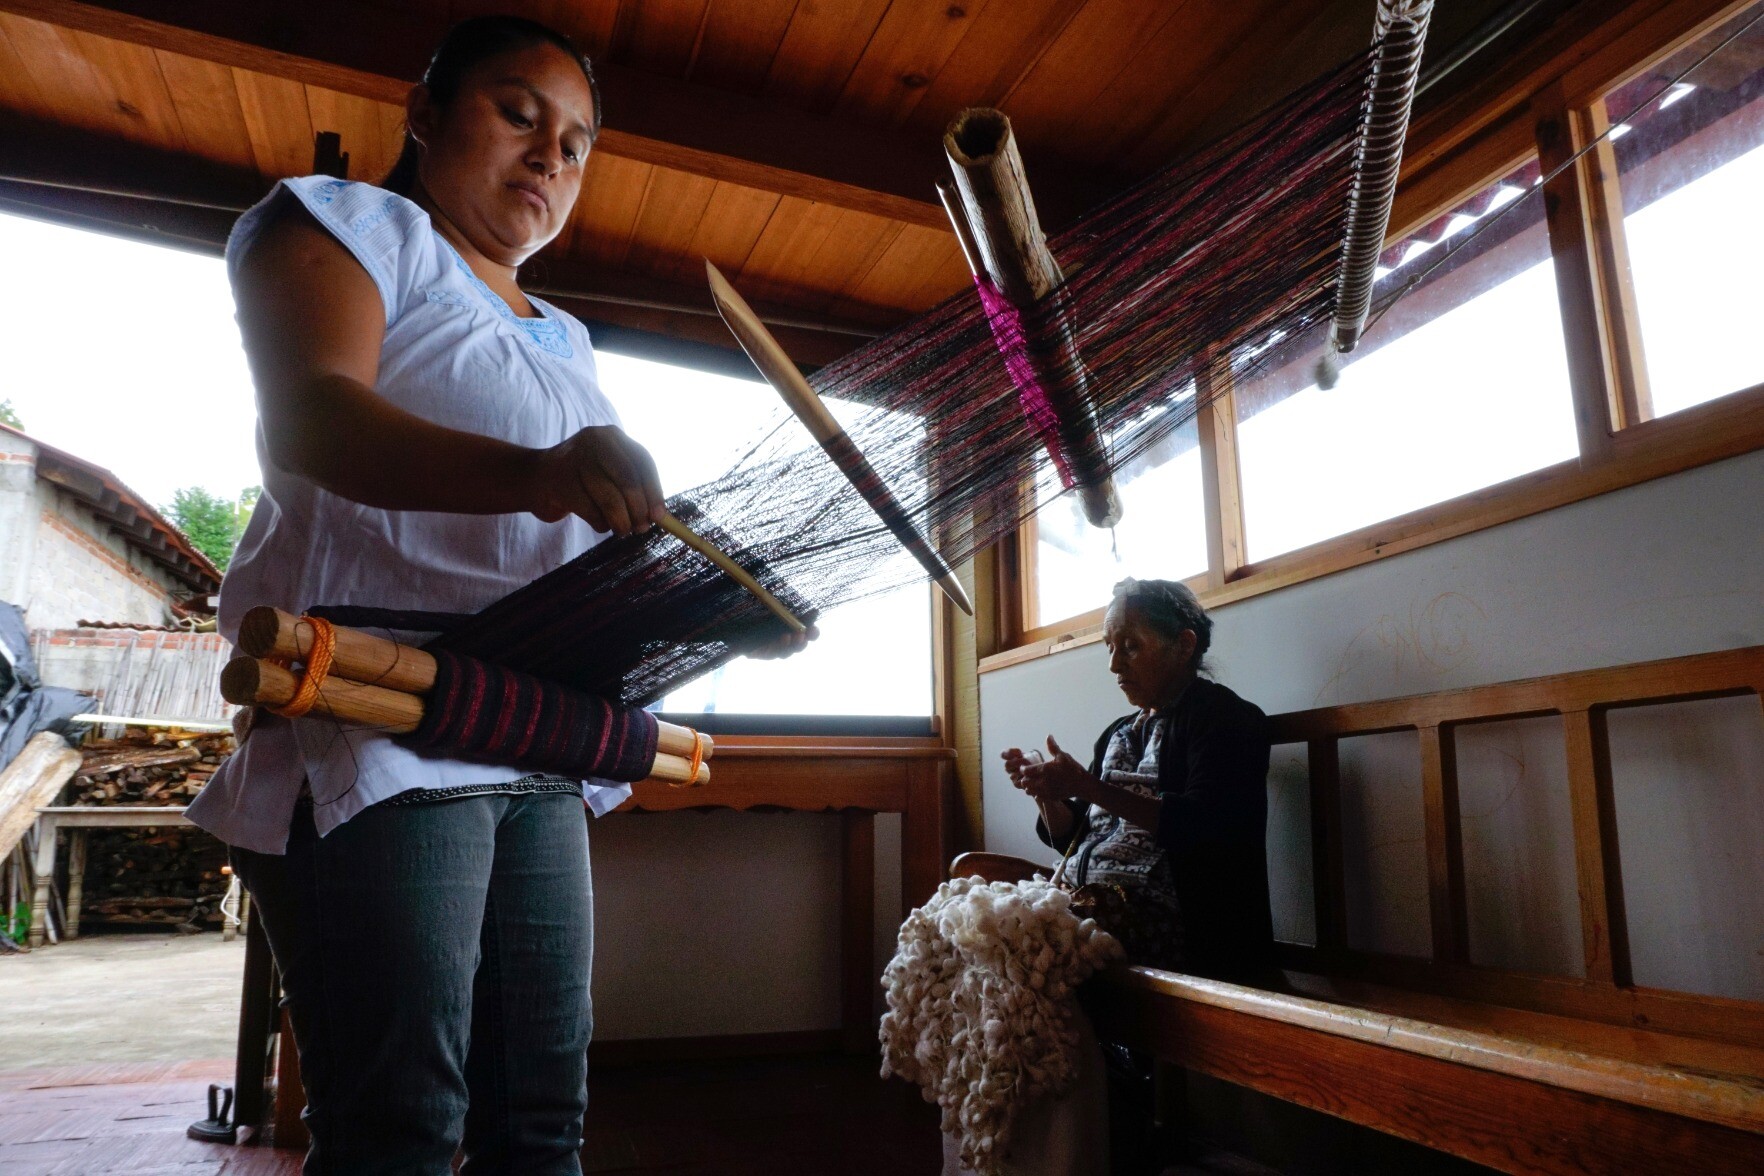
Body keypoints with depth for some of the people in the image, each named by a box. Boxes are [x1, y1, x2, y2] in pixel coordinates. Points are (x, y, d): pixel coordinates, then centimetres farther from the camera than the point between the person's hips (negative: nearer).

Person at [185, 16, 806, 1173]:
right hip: (383, 730, -6)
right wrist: (530, 475, -35)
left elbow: (616, 533, 23)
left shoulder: (563, 340, 24)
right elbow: (306, 419, -16)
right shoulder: (350, 223, 5)